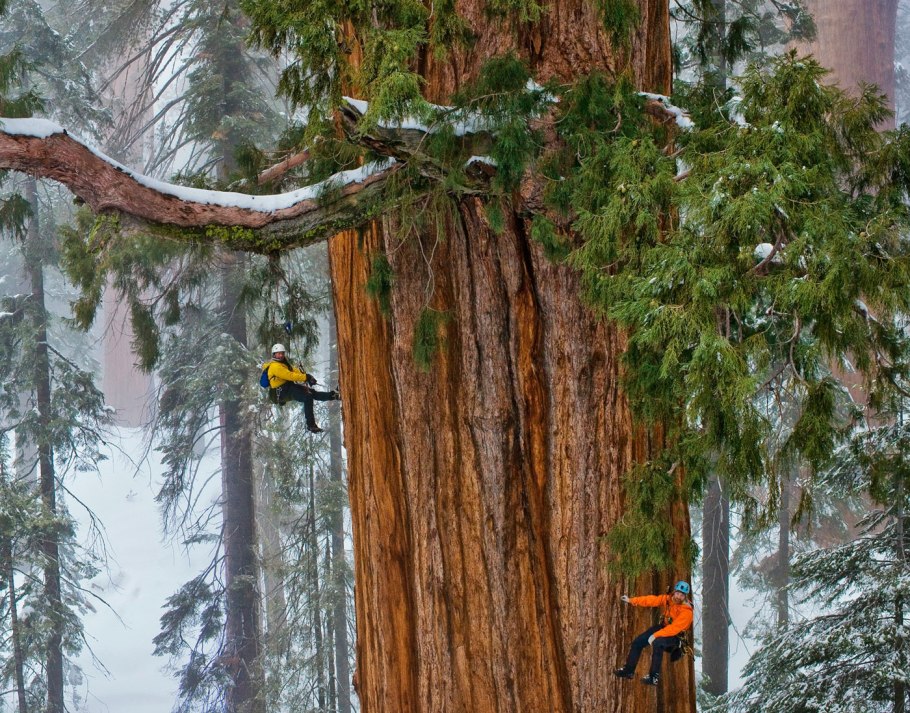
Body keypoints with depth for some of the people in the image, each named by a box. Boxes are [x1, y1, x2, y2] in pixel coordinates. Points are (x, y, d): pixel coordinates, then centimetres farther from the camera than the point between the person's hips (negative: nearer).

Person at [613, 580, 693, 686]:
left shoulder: (687, 611, -27)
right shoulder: (668, 599, -8)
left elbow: (674, 628, -32)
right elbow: (652, 600, -7)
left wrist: (655, 635, -34)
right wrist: (631, 600, -10)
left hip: (676, 635, -7)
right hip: (664, 627, 7)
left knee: (657, 643, -36)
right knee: (637, 642, 4)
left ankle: (654, 677, -29)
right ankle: (628, 670, 22)